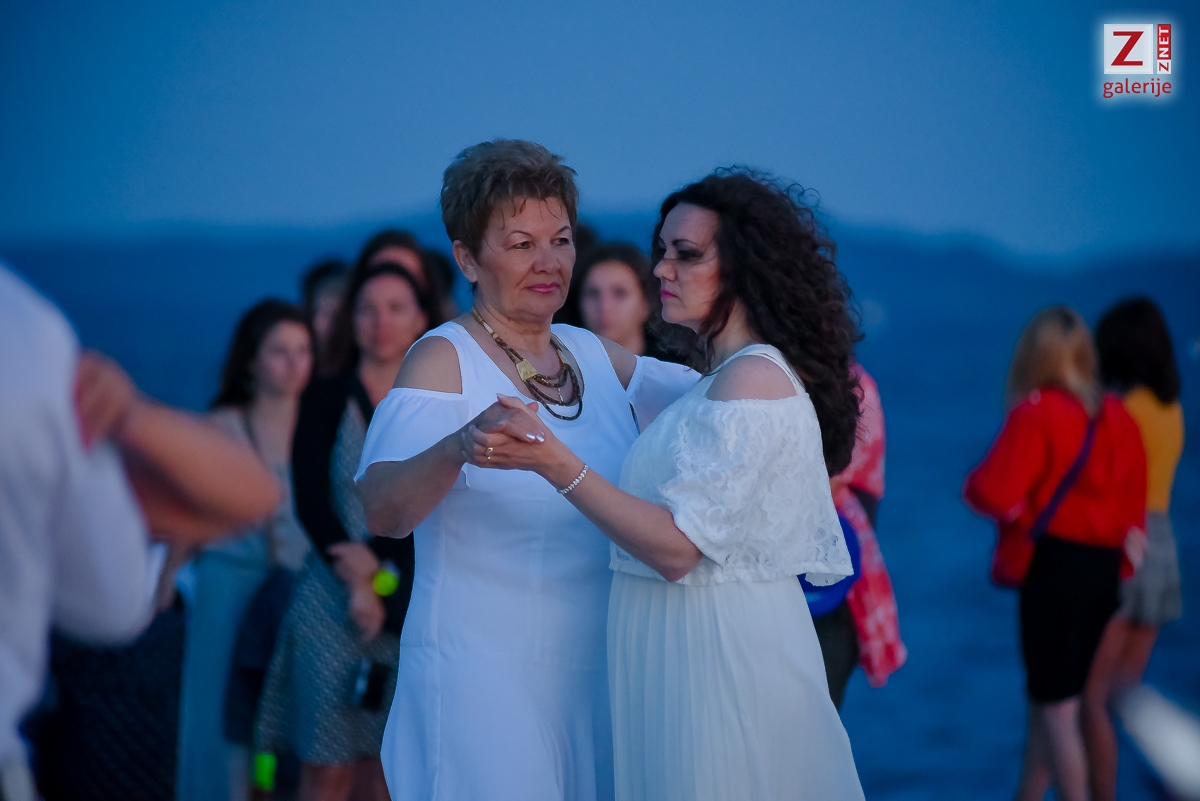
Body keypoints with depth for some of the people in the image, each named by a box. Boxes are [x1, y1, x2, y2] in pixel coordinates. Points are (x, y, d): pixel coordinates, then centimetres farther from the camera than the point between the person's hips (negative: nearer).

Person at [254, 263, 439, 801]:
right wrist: (355, 582, -11)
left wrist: (381, 559, -12)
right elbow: (310, 503, -1)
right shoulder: (324, 402, 7)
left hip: (412, 608, 1)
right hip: (334, 602, -1)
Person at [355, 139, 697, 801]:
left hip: (593, 674, 6)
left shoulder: (594, 356, 11)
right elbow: (382, 511, -23)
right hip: (482, 679, -6)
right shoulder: (443, 360, -9)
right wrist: (463, 444, -42)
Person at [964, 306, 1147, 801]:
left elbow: (995, 493, -17)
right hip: (1105, 568, 7)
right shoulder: (1117, 417, 7)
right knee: (1046, 700, 19)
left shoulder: (1036, 413, -11)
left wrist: (973, 483, 4)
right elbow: (1133, 504, 10)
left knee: (1056, 708, -1)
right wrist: (1119, 565, 17)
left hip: (1053, 564, -7)